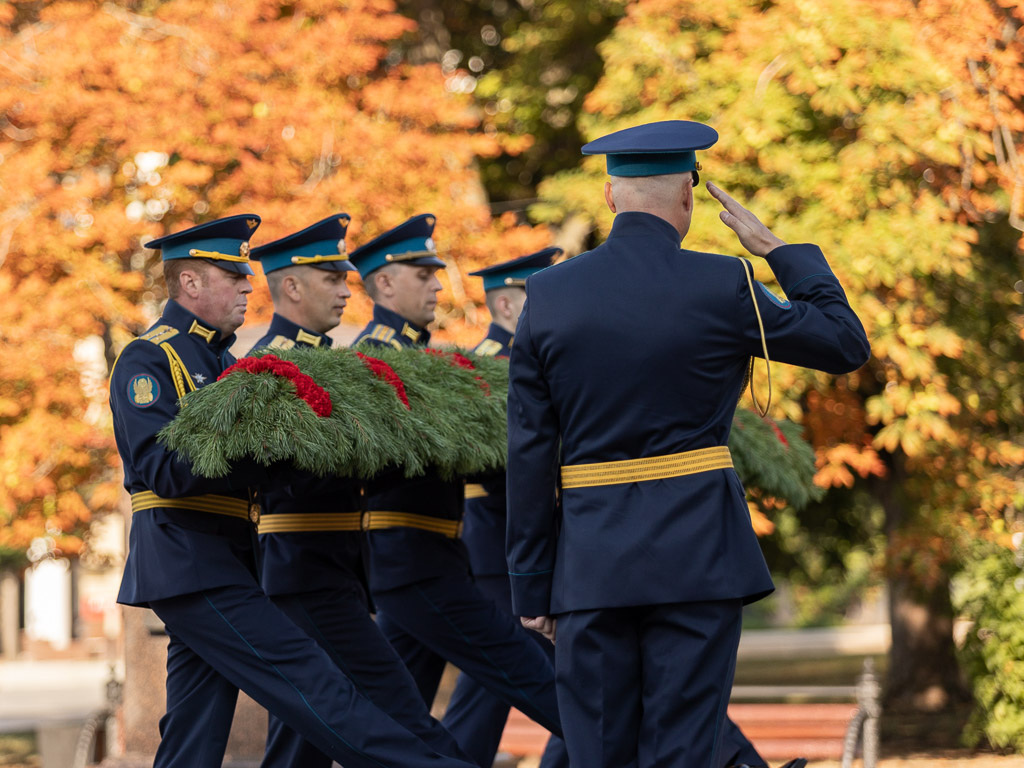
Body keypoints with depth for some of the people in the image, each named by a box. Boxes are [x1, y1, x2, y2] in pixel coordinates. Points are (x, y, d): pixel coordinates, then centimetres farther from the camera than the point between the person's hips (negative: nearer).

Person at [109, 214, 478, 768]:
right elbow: (160, 467, -20)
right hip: (187, 560, -10)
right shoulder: (146, 359, -7)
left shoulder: (223, 361, 22)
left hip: (220, 563, 10)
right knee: (302, 676, -14)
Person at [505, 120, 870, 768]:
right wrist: (777, 249, 14)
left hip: (590, 561, 3)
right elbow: (847, 343, 7)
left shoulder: (548, 294, 3)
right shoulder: (721, 286, -5)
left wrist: (532, 585, 9)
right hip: (697, 555, -2)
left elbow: (529, 452, 4)